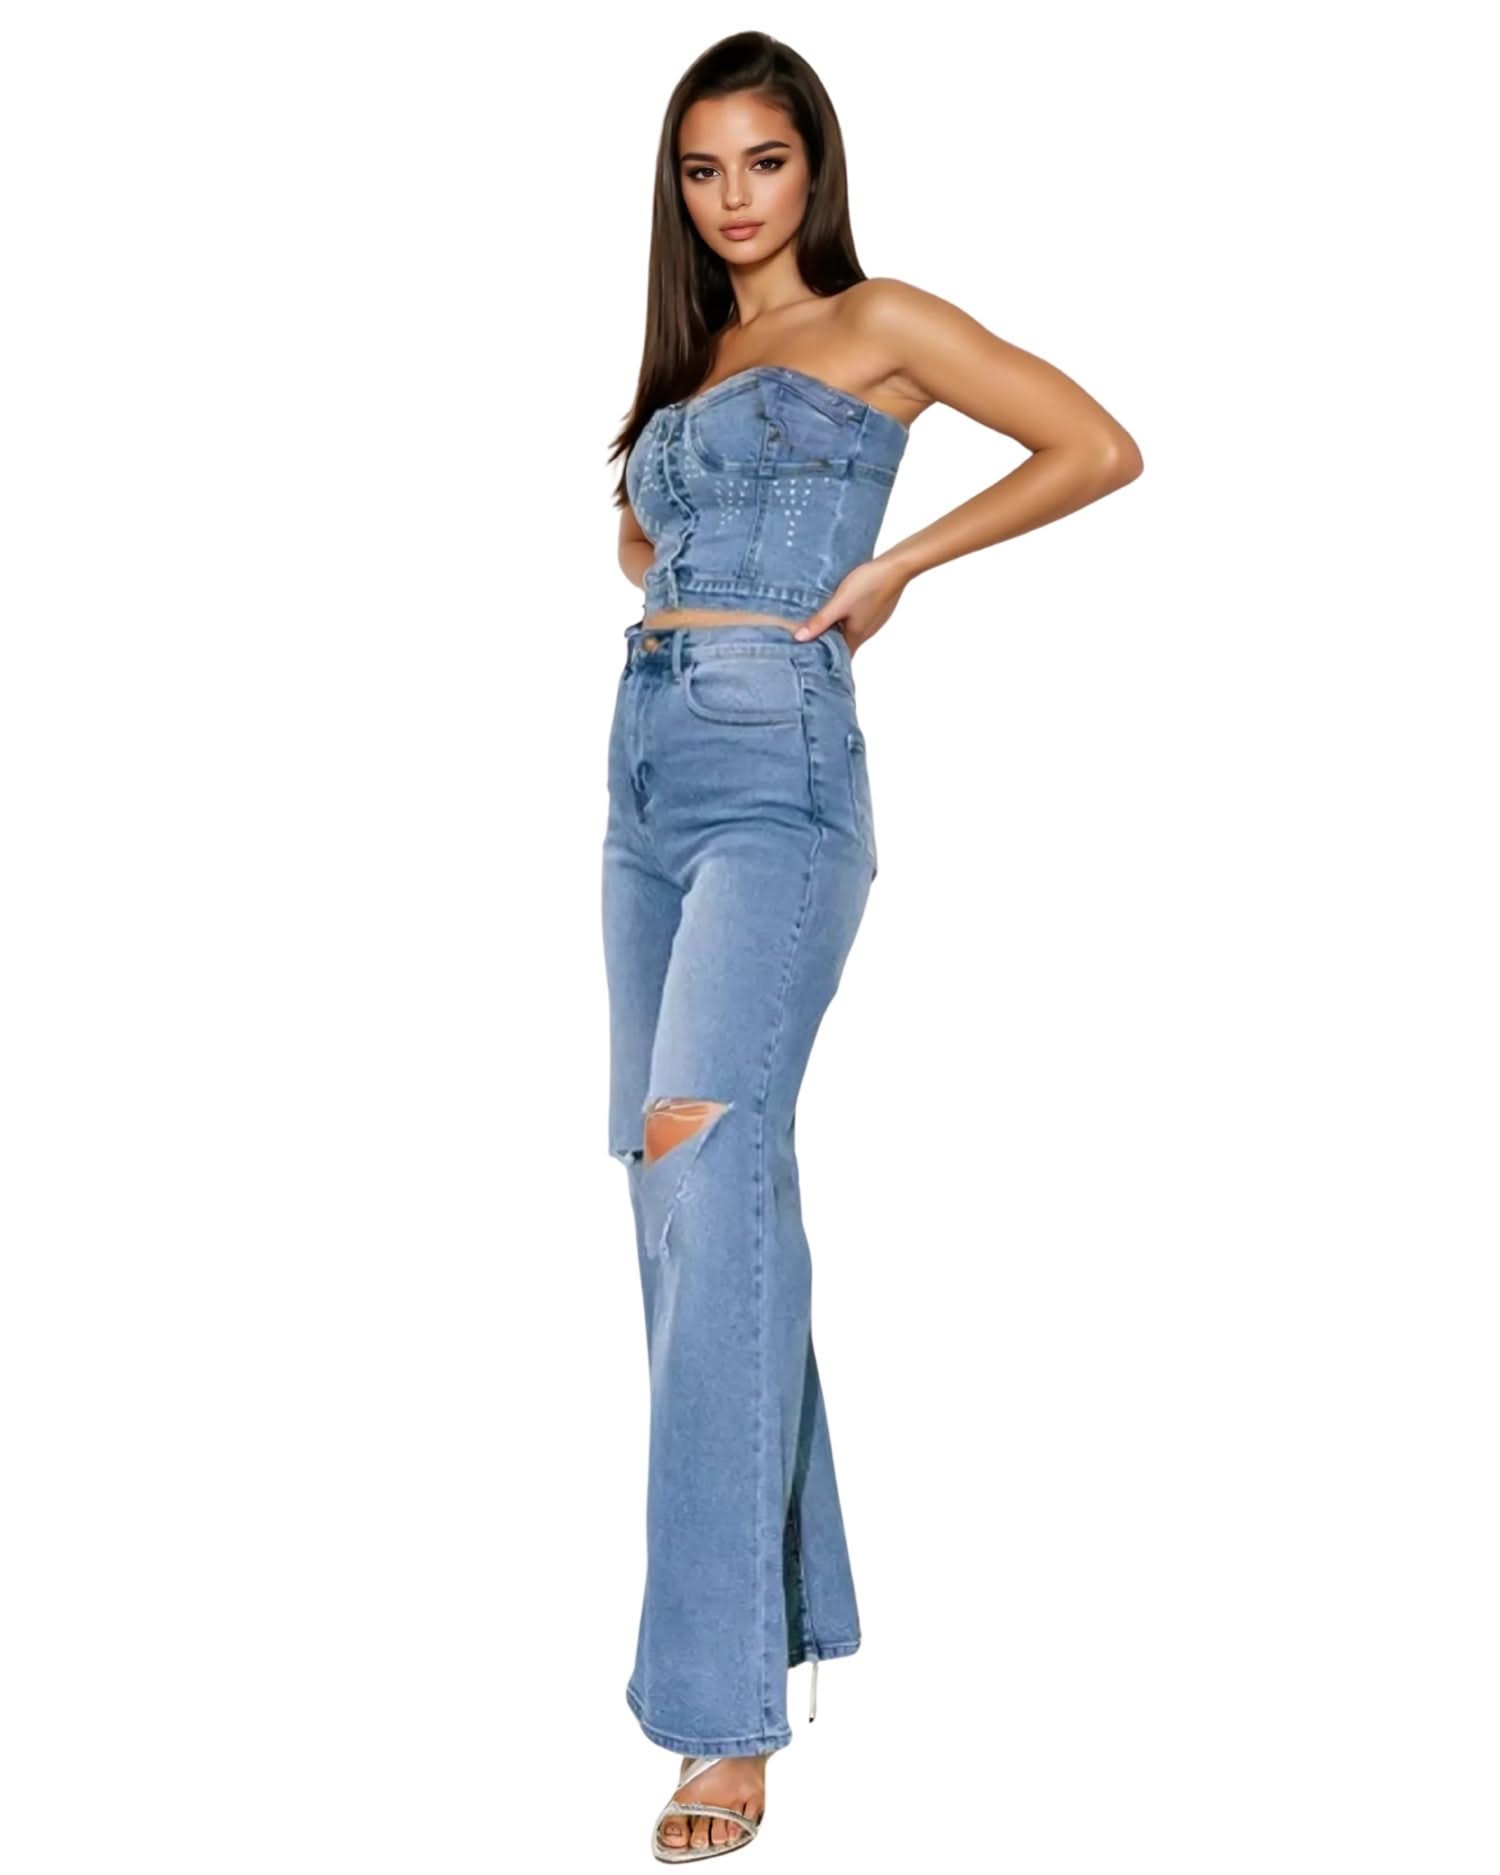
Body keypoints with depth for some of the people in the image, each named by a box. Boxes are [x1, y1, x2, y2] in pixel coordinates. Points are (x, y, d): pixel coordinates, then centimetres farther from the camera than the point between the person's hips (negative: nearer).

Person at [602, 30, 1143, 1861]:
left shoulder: (878, 323, 4)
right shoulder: (687, 361, 22)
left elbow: (1098, 448, -2)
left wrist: (896, 560, -5)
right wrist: (675, 579, 16)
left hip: (779, 772, -8)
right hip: (651, 768, 8)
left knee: (712, 1173, -22)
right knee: (683, 1195, 7)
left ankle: (726, 1708, -24)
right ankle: (792, 1595, 20)